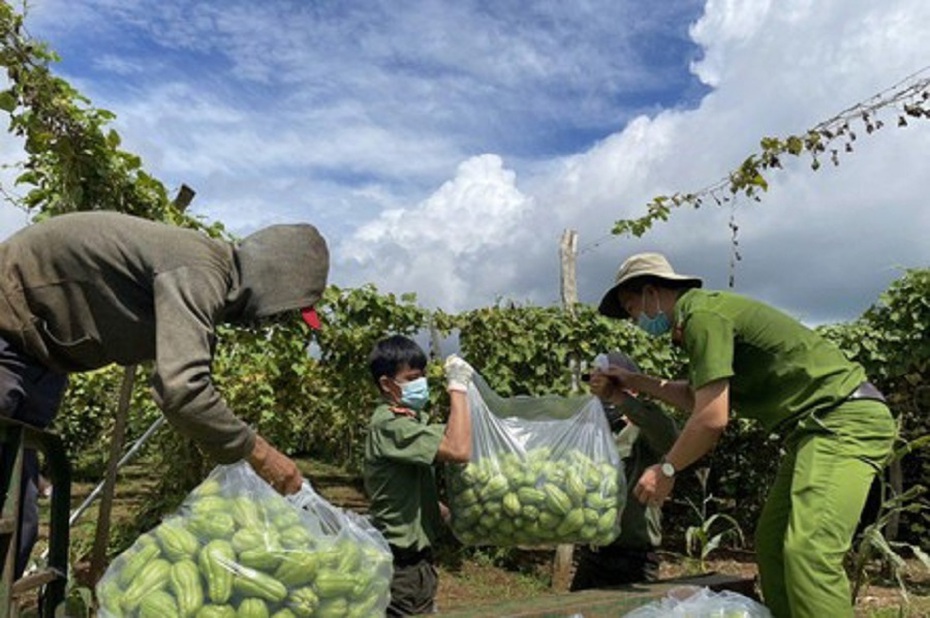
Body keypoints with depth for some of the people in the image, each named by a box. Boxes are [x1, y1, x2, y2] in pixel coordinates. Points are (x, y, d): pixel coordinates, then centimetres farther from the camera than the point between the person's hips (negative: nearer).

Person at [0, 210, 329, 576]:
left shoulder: (211, 271, 3)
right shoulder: (199, 272, -27)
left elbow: (183, 375, 13)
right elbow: (180, 389, -40)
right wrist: (256, 451, -27)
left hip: (36, 351, 9)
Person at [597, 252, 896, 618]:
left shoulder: (703, 315, -17)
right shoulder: (701, 316, 14)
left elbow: (712, 419, -22)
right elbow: (697, 399, 23)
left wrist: (665, 470, -9)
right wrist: (638, 383, 23)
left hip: (845, 421, -11)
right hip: (818, 425, 11)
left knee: (809, 551, -22)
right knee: (771, 543, 9)